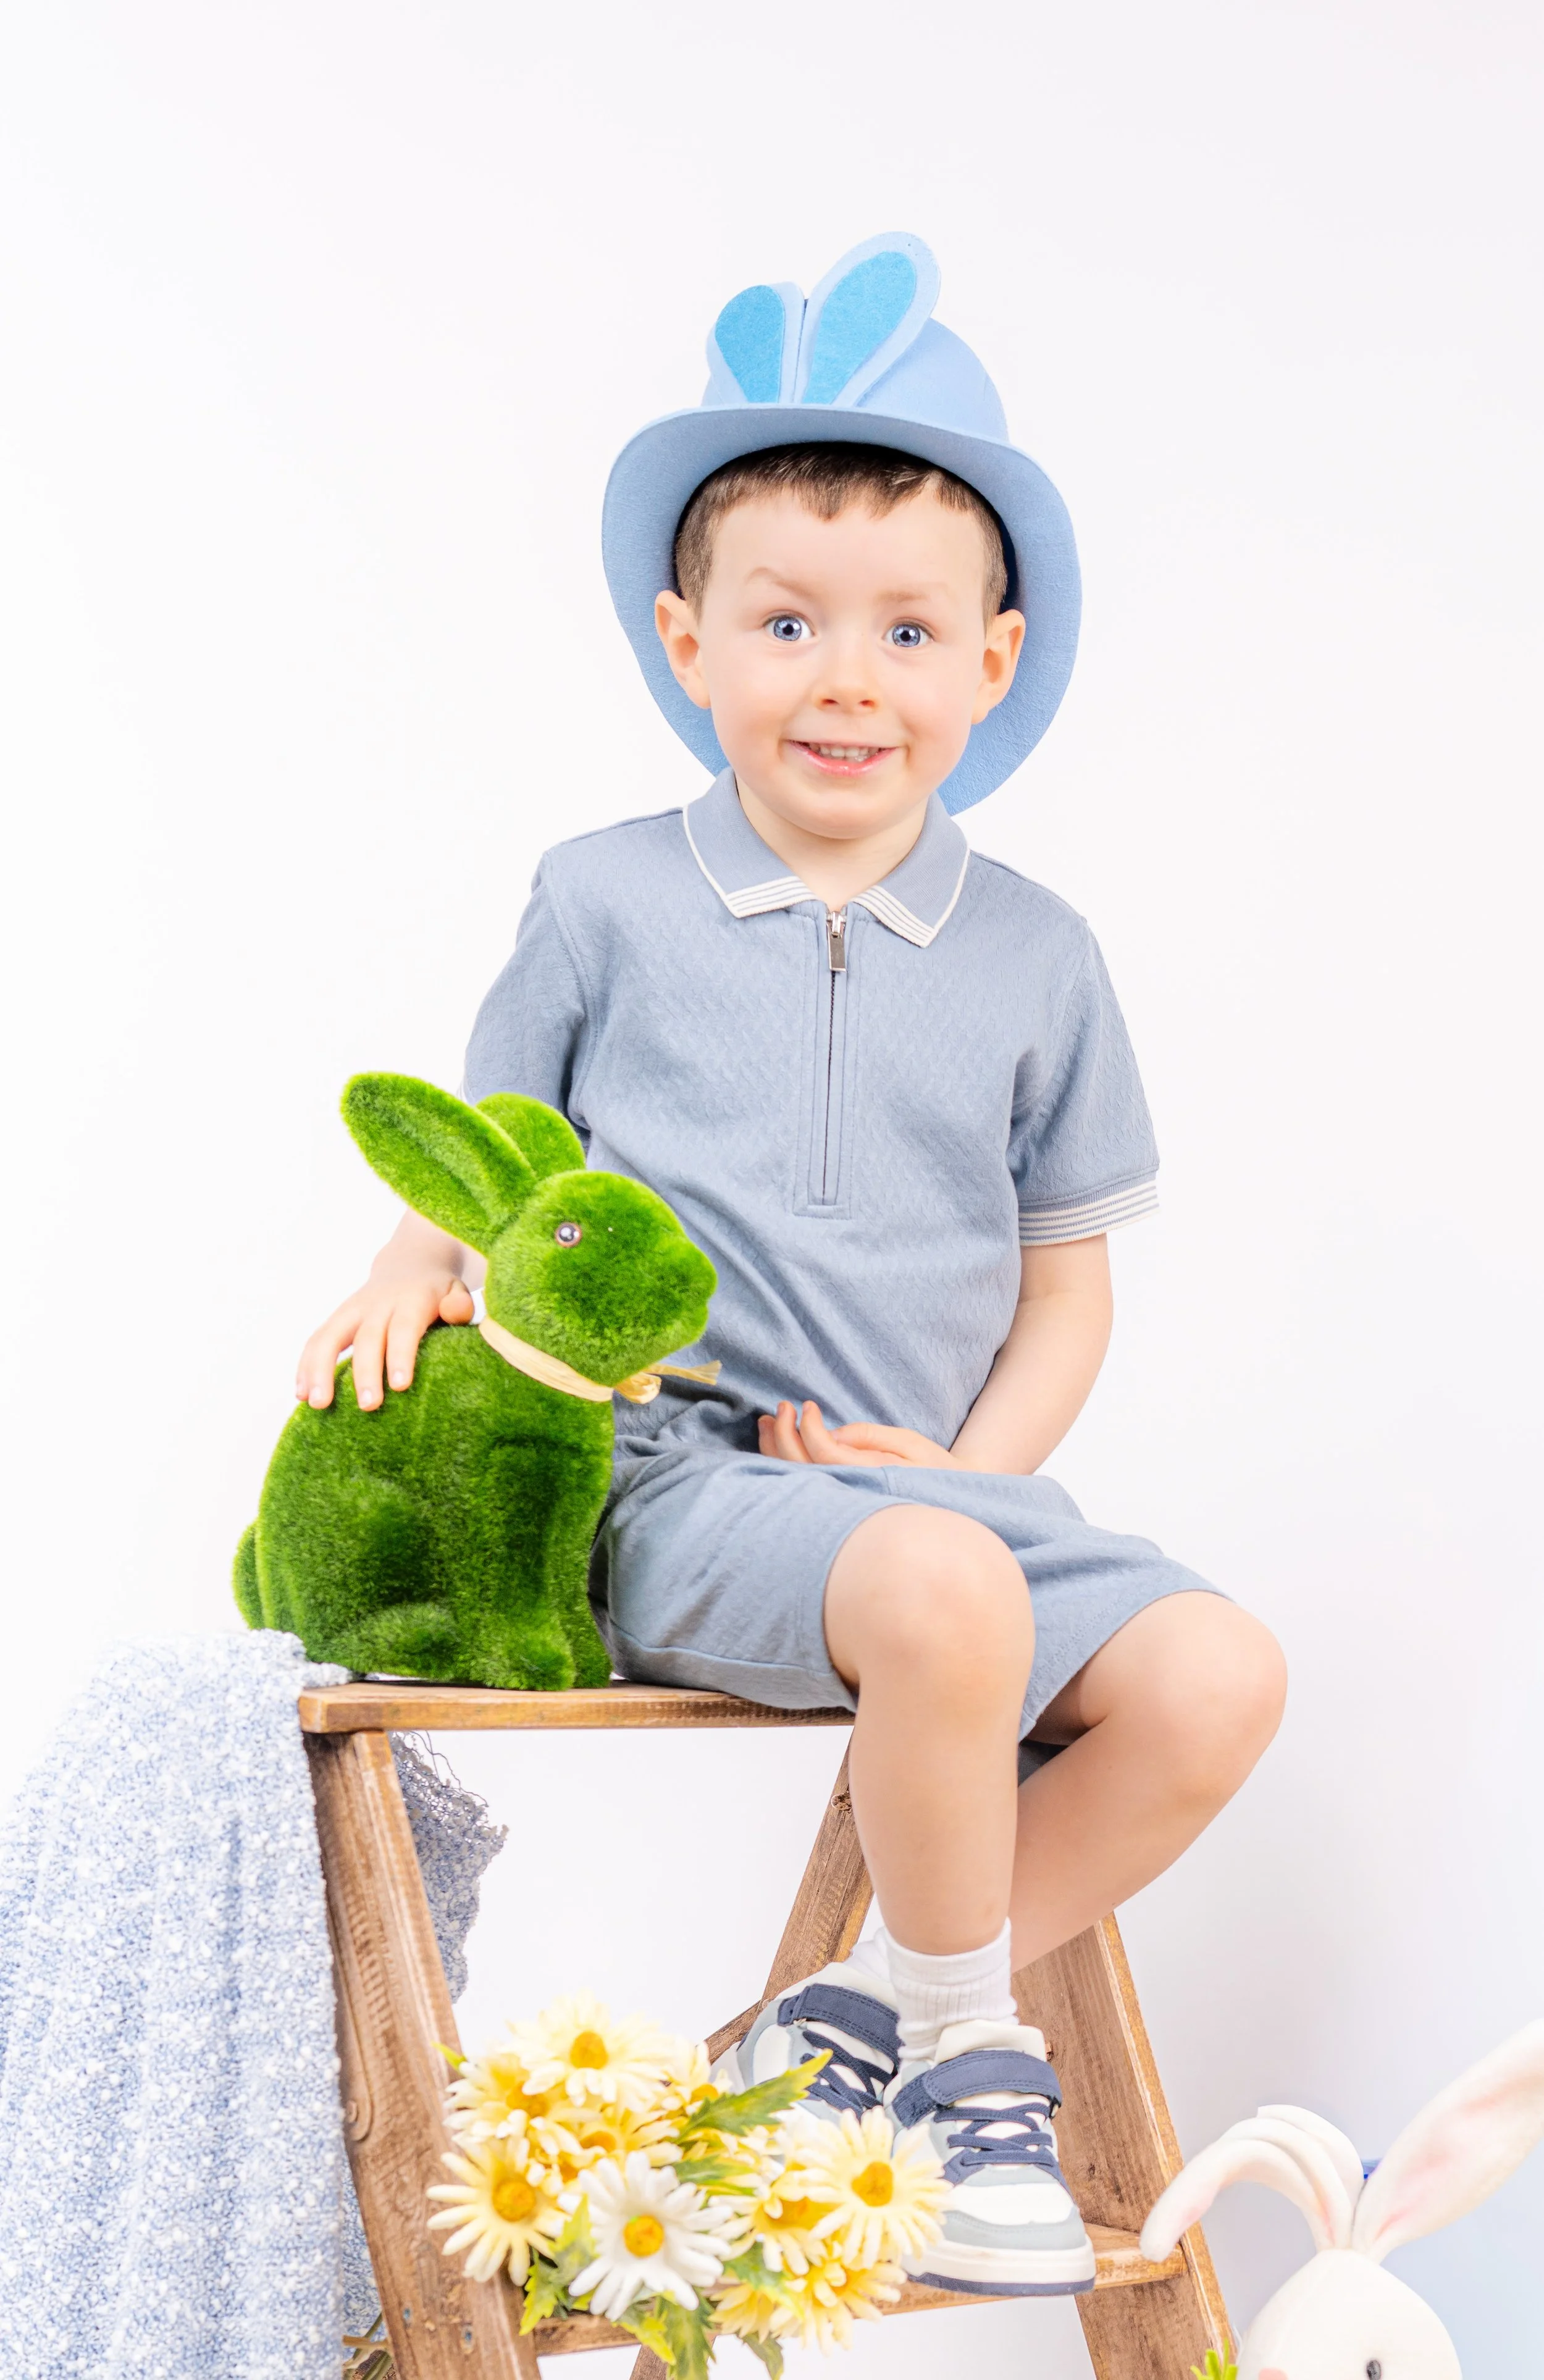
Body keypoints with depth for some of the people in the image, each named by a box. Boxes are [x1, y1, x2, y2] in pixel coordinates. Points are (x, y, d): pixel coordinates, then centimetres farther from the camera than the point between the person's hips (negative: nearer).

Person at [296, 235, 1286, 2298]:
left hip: (936, 1488, 4)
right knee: (939, 1591, -34)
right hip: (678, 1482, -4)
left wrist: (979, 1466, -4)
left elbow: (1067, 1280, 12)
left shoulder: (1035, 958, 9)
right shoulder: (607, 907, 5)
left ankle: (882, 2007, -2)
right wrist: (420, 1268, -10)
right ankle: (970, 2042, -7)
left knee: (1215, 1671, -19)